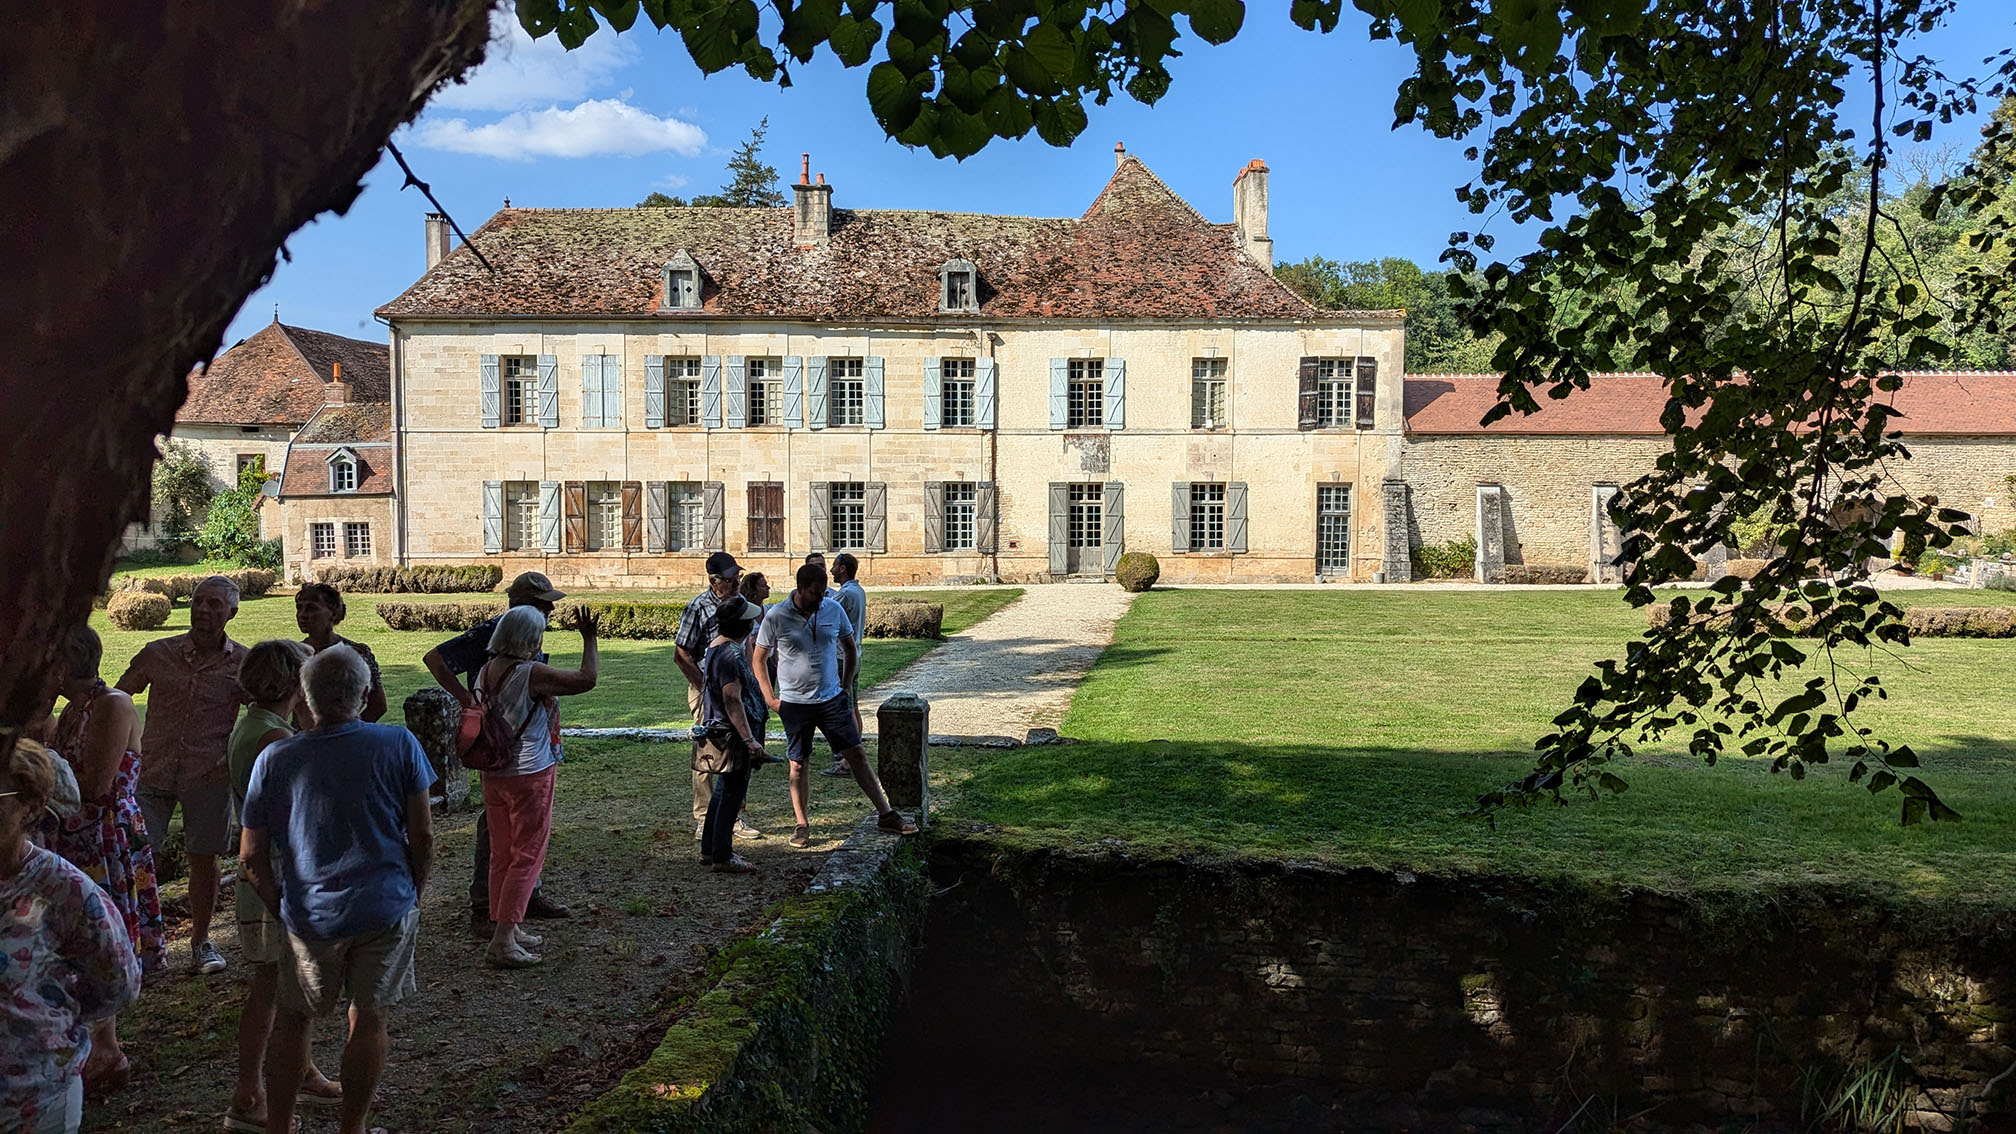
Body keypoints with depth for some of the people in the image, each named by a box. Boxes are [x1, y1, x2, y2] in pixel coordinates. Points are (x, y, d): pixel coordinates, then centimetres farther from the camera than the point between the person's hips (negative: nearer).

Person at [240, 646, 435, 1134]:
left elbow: (251, 858, 1)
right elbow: (422, 834, -5)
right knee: (369, 1019, 13)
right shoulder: (399, 745, -8)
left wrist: (283, 908, 15)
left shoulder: (274, 759, -4)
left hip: (311, 915, 1)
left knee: (291, 1019, 20)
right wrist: (414, 893, 10)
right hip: (387, 909, -1)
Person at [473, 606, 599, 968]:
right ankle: (503, 942, -3)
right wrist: (589, 639, -6)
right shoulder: (531, 674, -20)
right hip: (529, 775, -8)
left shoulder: (485, 671, 4)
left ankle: (505, 928, 27)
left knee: (501, 854, 17)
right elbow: (586, 679, -18)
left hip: (492, 773, 8)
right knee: (527, 856, -1)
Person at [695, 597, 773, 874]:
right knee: (732, 793, -2)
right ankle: (722, 857, 6)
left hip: (719, 731, 11)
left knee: (723, 790, 18)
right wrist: (749, 739, -27)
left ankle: (710, 850, 27)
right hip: (733, 735, -11)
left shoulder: (717, 645, 9)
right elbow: (733, 700, -26)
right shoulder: (730, 654, -22)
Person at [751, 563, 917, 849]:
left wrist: (845, 686, 8)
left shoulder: (833, 610, -2)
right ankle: (802, 825, 19)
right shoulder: (776, 617, -10)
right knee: (798, 764, 6)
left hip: (832, 698, 2)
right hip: (795, 704, -2)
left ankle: (886, 814, 6)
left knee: (856, 754, 2)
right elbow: (759, 660, 1)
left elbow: (849, 648, 13)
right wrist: (770, 698, -3)